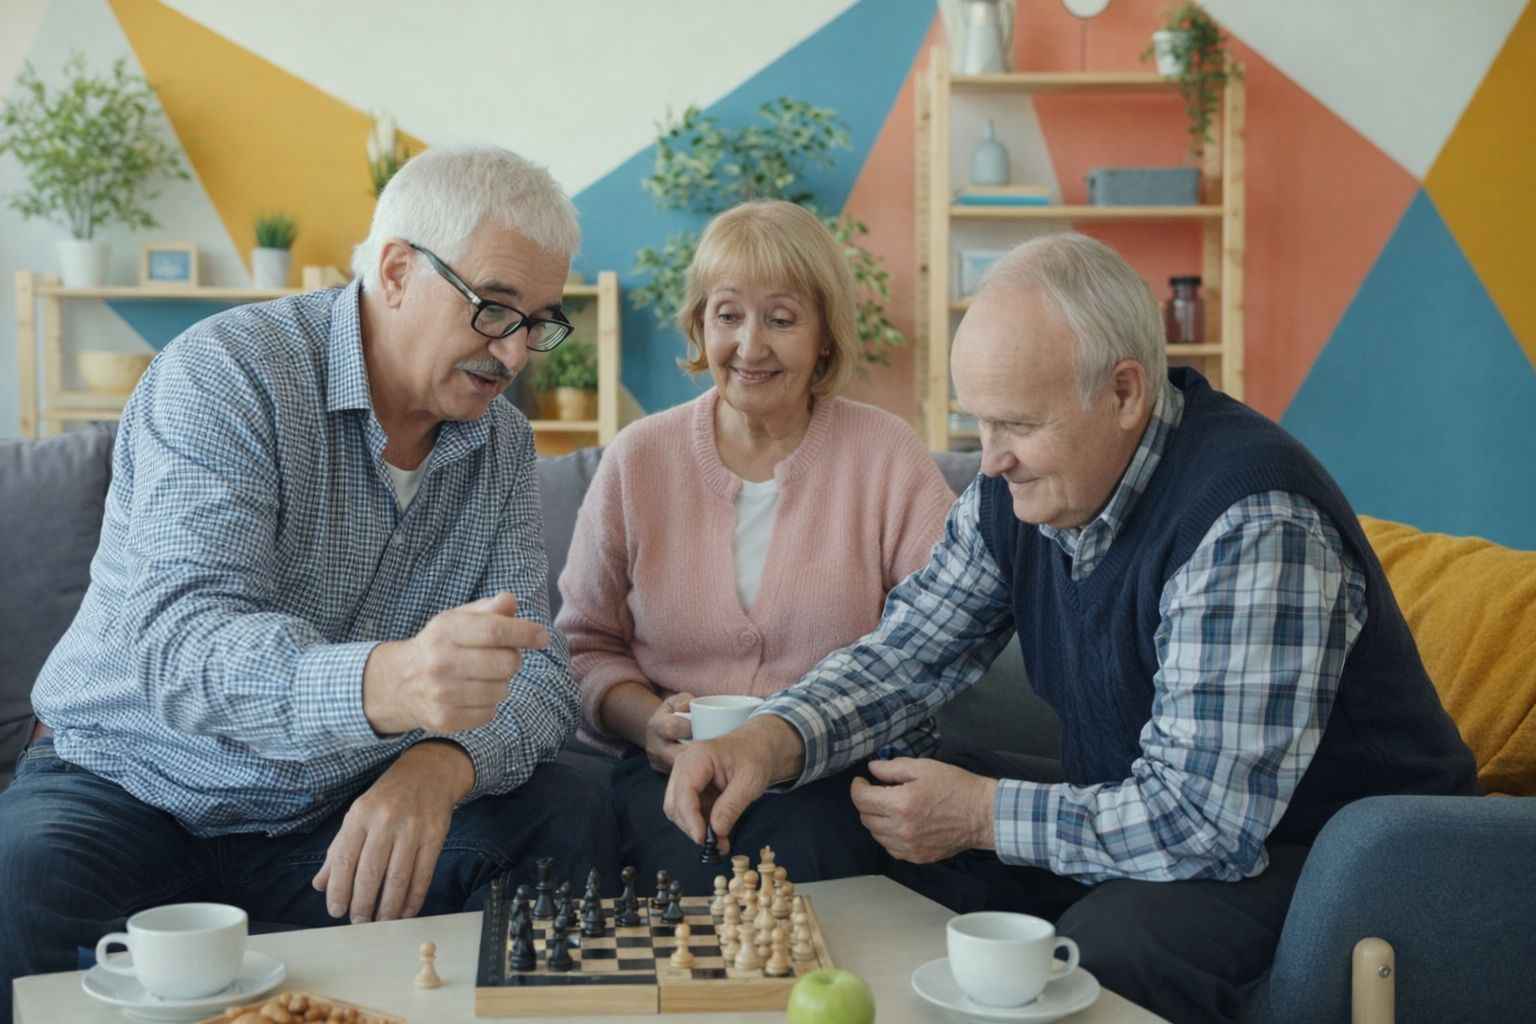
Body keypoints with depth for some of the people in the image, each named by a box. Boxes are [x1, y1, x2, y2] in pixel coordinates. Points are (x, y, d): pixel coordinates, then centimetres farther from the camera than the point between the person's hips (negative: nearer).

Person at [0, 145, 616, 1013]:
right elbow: (181, 648, -31)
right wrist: (384, 685, -52)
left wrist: (443, 763, -31)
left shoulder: (504, 445, 2)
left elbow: (537, 671, -6)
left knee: (572, 821, -18)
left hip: (342, 811, 5)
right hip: (138, 788, -4)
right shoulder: (225, 375, -17)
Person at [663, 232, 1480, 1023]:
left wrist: (980, 815, -20)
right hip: (1134, 815, 8)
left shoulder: (1249, 524, -30)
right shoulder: (1018, 482, -4)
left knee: (1111, 940, -35)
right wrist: (768, 743, -14)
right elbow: (907, 652, 4)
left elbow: (1202, 821, -31)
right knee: (863, 837, -1)